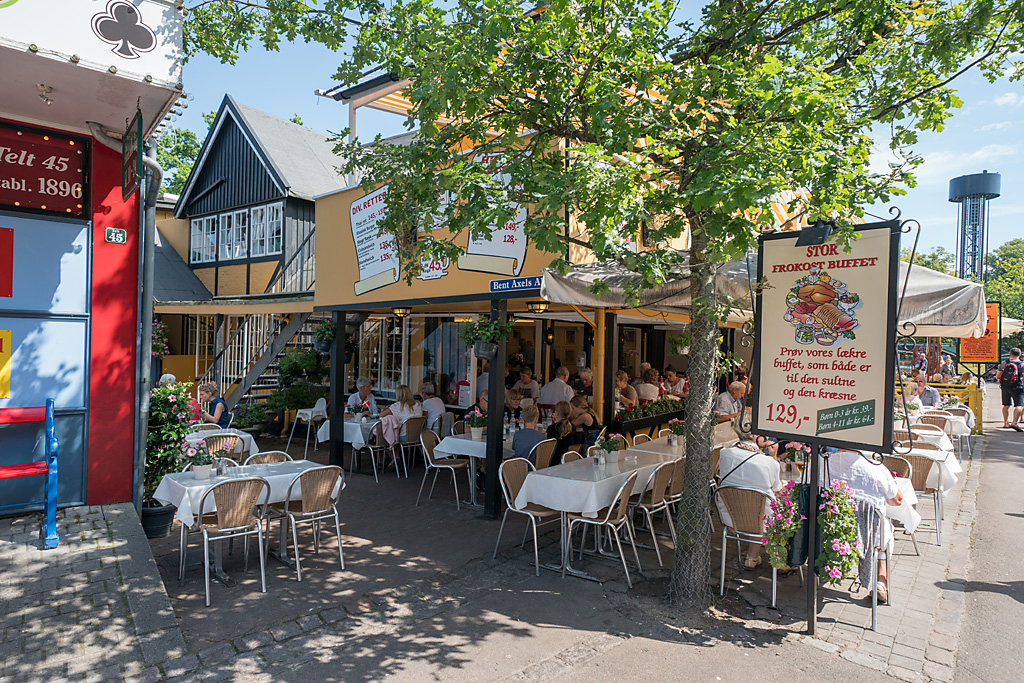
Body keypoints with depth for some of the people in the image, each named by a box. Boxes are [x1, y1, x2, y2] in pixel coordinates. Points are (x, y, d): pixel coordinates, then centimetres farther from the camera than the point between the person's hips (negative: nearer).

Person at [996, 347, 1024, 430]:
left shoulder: (1004, 363, 3)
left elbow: (997, 375, 7)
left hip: (1004, 387, 4)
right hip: (1016, 387, -4)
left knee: (1006, 405, 14)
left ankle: (1005, 423, 20)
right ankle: (1014, 422, -20)